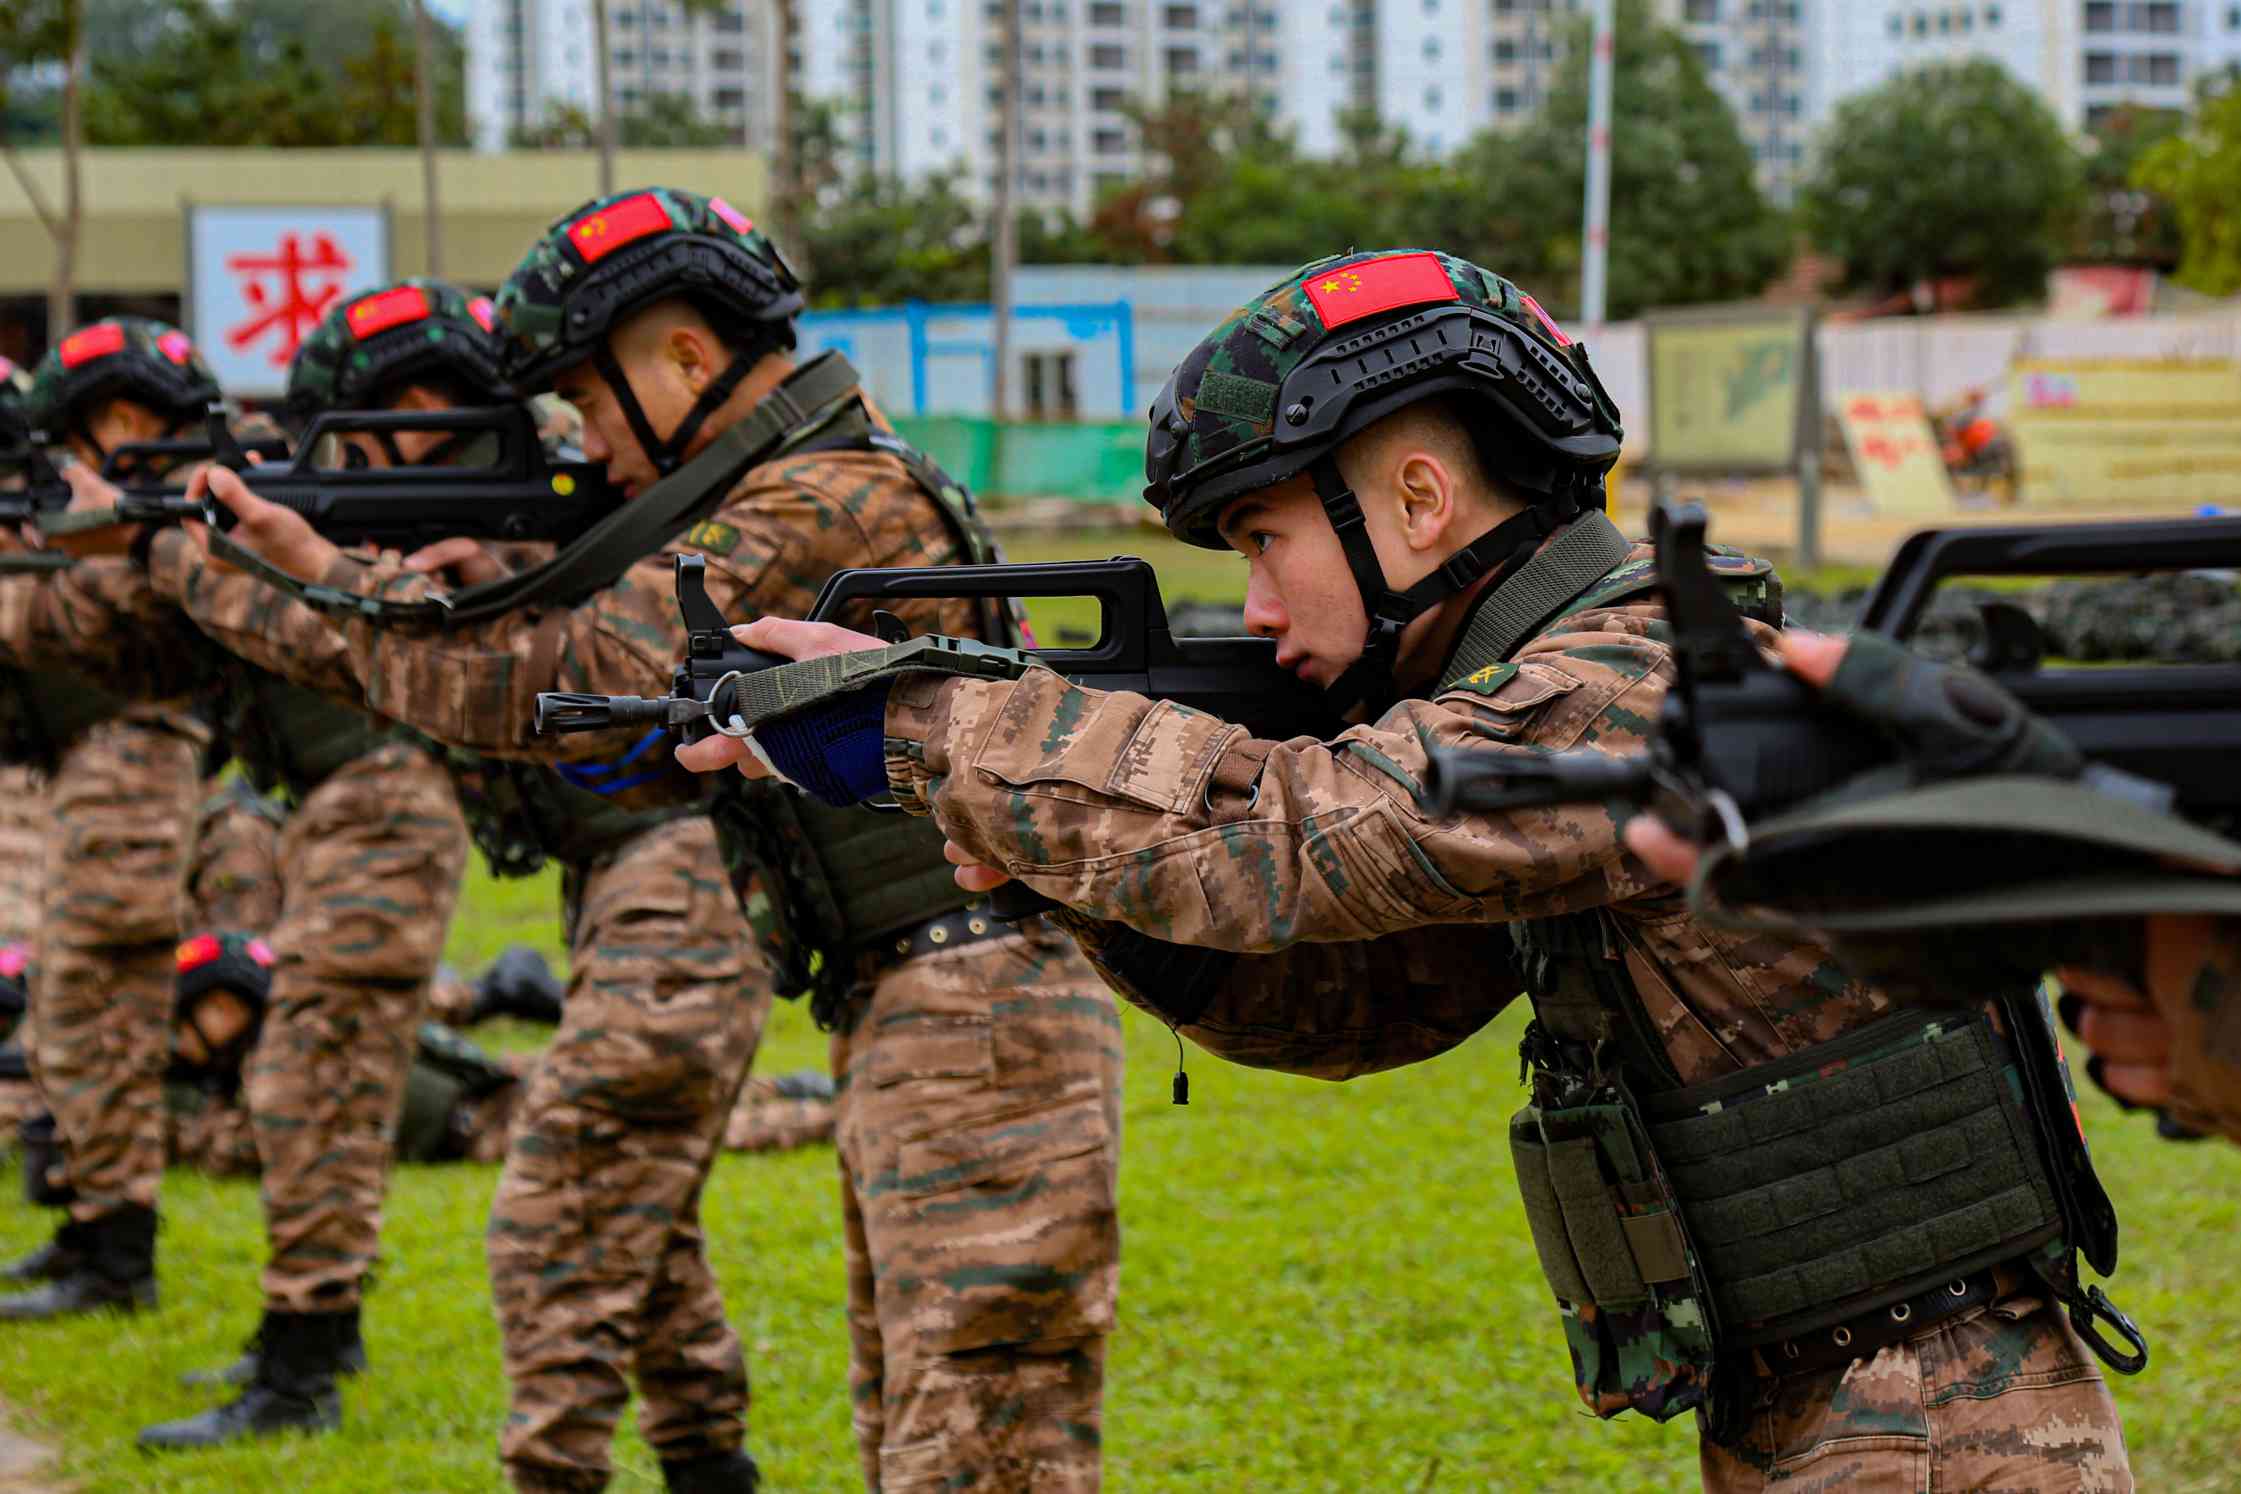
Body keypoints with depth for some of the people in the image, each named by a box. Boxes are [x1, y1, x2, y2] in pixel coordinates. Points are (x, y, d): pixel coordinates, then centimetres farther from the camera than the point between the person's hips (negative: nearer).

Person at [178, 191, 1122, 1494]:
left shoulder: (834, 504, -15)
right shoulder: (813, 493, 17)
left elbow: (560, 691, -17)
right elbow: (660, 758, 22)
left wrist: (347, 582, -2)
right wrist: (491, 601, 10)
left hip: (977, 1022, -11)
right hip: (904, 1012, 11)